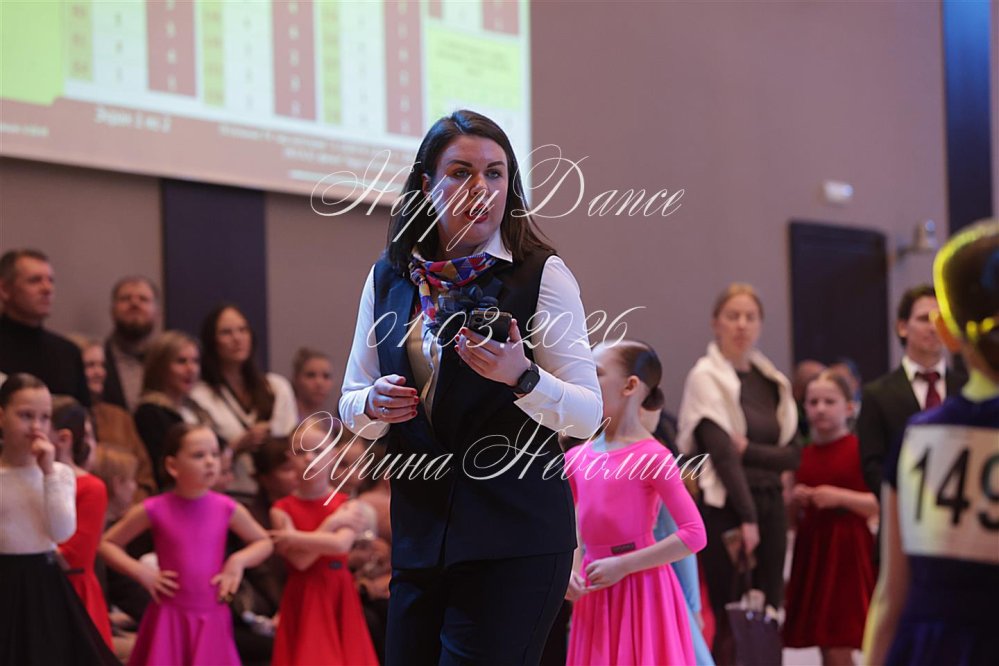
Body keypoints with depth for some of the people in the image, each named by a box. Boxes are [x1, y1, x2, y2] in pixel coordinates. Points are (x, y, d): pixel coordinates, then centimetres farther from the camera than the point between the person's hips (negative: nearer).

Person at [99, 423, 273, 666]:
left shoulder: (227, 509, 0)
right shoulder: (155, 510, -6)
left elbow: (264, 542, 15)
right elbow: (107, 544, 4)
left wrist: (238, 561, -4)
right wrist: (141, 572, -9)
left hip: (212, 618, 2)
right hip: (170, 618, -2)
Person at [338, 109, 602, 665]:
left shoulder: (543, 274, -3)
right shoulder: (389, 279, 10)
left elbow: (588, 415, -7)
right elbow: (351, 406, 16)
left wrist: (522, 376, -25)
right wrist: (374, 405, -7)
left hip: (515, 535, -4)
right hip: (420, 531, 5)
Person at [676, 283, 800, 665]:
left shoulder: (771, 381, 13)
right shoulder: (706, 378, -3)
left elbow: (793, 454, 7)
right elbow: (721, 451, -12)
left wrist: (749, 450, -11)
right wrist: (746, 517, -18)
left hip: (769, 504, 6)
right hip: (725, 508, -6)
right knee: (731, 622, -6)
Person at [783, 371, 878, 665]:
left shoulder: (860, 450, -4)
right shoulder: (802, 456, 13)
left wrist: (841, 497, -18)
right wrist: (795, 500, 1)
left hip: (848, 551, -6)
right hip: (812, 550, 6)